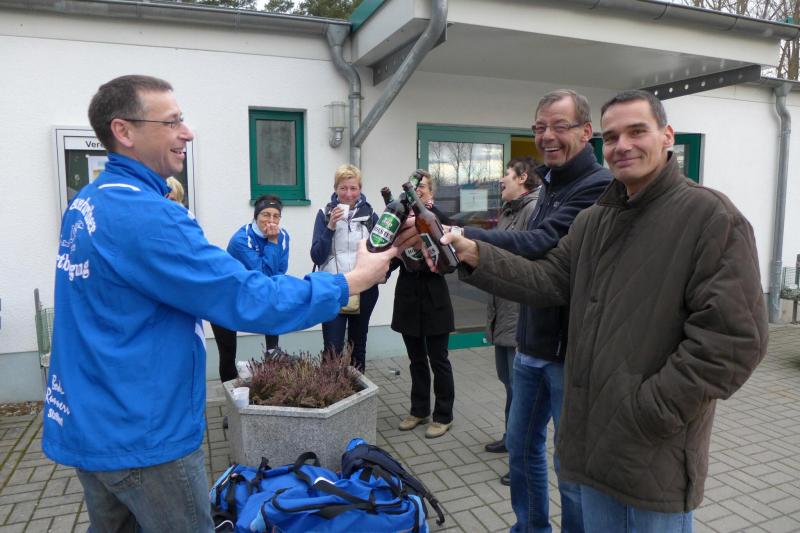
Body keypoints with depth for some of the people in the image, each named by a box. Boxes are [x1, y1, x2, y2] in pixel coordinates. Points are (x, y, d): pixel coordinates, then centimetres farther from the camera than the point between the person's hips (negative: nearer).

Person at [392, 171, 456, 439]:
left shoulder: (439, 218, -4)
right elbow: (393, 256, 1)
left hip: (433, 298, -4)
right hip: (408, 297, 4)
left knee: (438, 359, 5)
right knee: (416, 359, 16)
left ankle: (443, 416, 19)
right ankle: (419, 410, 30)